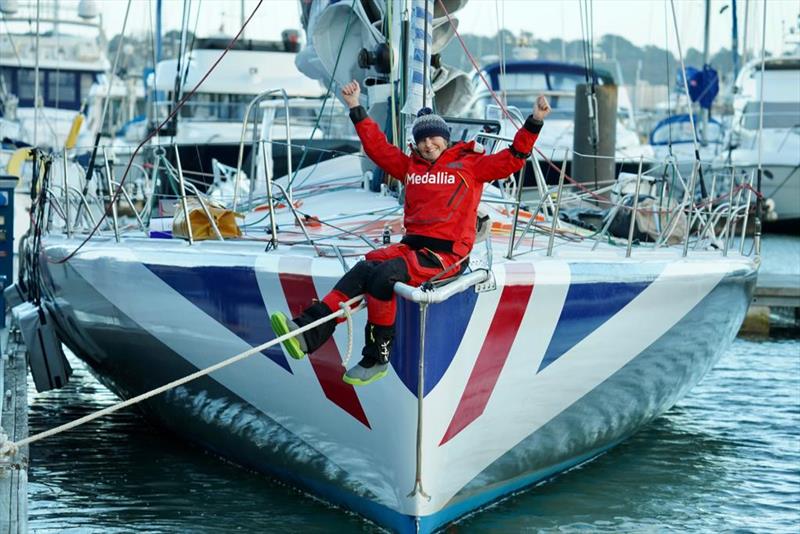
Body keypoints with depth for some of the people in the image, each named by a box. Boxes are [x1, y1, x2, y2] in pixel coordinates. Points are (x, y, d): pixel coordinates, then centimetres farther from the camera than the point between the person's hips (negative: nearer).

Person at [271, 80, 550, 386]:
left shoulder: (469, 165, 6)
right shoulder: (410, 166, 20)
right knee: (363, 270, -21)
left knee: (384, 276, -28)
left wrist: (534, 123, -8)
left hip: (445, 254, -5)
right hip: (410, 246, 5)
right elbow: (377, 146, 25)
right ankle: (309, 333, -34)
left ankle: (377, 358, -19)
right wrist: (356, 110, 23)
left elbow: (511, 160, 1)